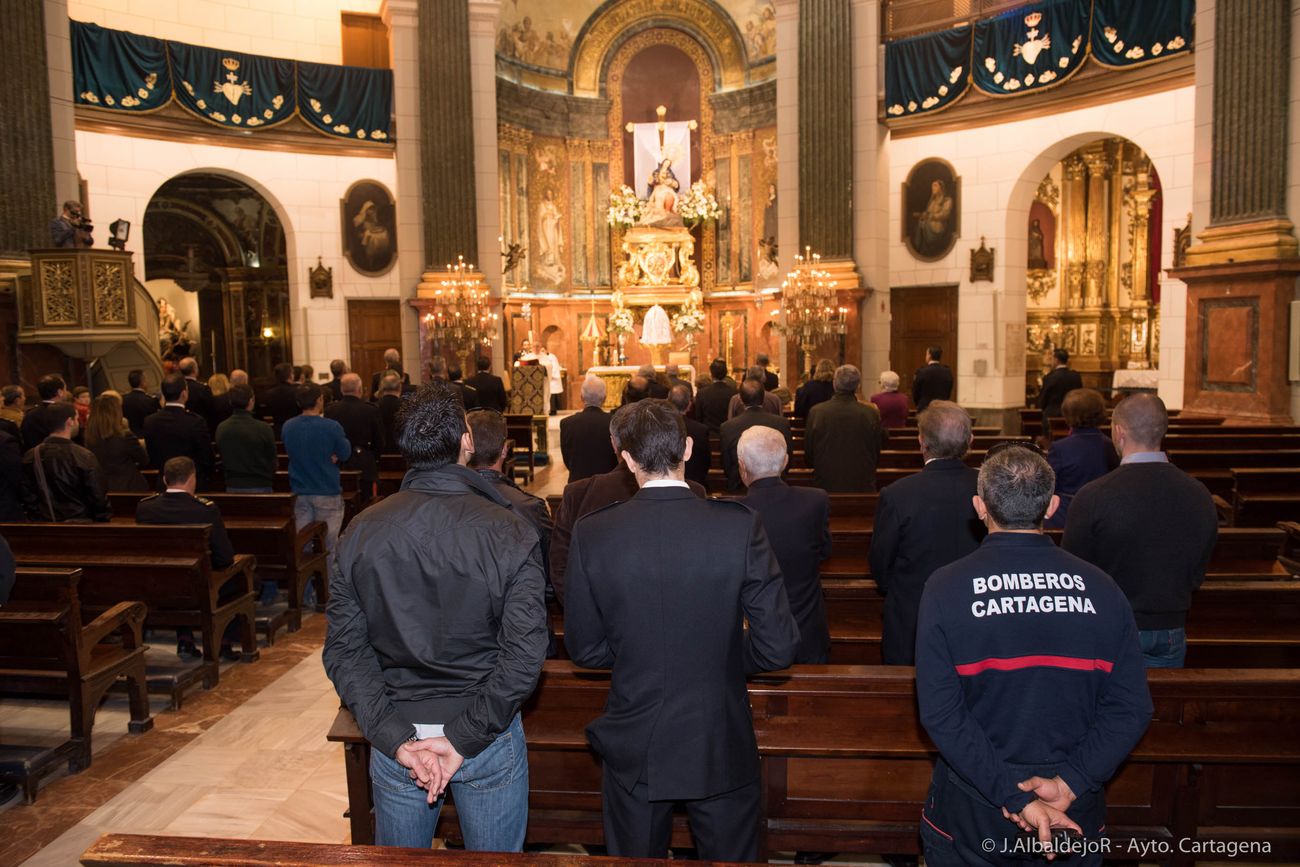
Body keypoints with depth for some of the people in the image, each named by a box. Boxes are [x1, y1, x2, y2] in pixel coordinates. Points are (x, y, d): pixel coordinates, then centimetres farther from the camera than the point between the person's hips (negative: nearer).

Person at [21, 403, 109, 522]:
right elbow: (99, 498, -11)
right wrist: (104, 519, 1)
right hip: (78, 525, -4)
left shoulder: (30, 456, -3)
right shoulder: (85, 457, -15)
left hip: (42, 523, 4)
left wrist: (35, 518, 15)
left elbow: (27, 497, 3)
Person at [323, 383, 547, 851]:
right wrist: (465, 740, -15)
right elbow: (524, 655, -20)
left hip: (397, 737, 3)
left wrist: (395, 737, -10)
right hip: (490, 742, -2)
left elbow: (344, 650, -9)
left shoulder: (361, 533, -8)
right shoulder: (511, 534, -16)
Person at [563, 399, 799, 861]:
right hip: (722, 751, 0)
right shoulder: (740, 526, -17)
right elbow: (778, 648, -14)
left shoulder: (592, 533, -14)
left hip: (633, 753, 1)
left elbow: (583, 649, -5)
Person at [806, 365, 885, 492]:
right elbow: (877, 455, 4)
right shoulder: (871, 413, -9)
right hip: (863, 486, 0)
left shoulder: (816, 412, -9)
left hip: (826, 486, 0)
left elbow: (808, 457, 1)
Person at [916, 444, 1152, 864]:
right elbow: (1131, 707, -10)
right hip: (1076, 818, 2)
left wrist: (1013, 795, -18)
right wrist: (1068, 783, -14)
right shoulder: (1101, 588, -8)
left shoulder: (946, 587, -16)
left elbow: (939, 711, -20)